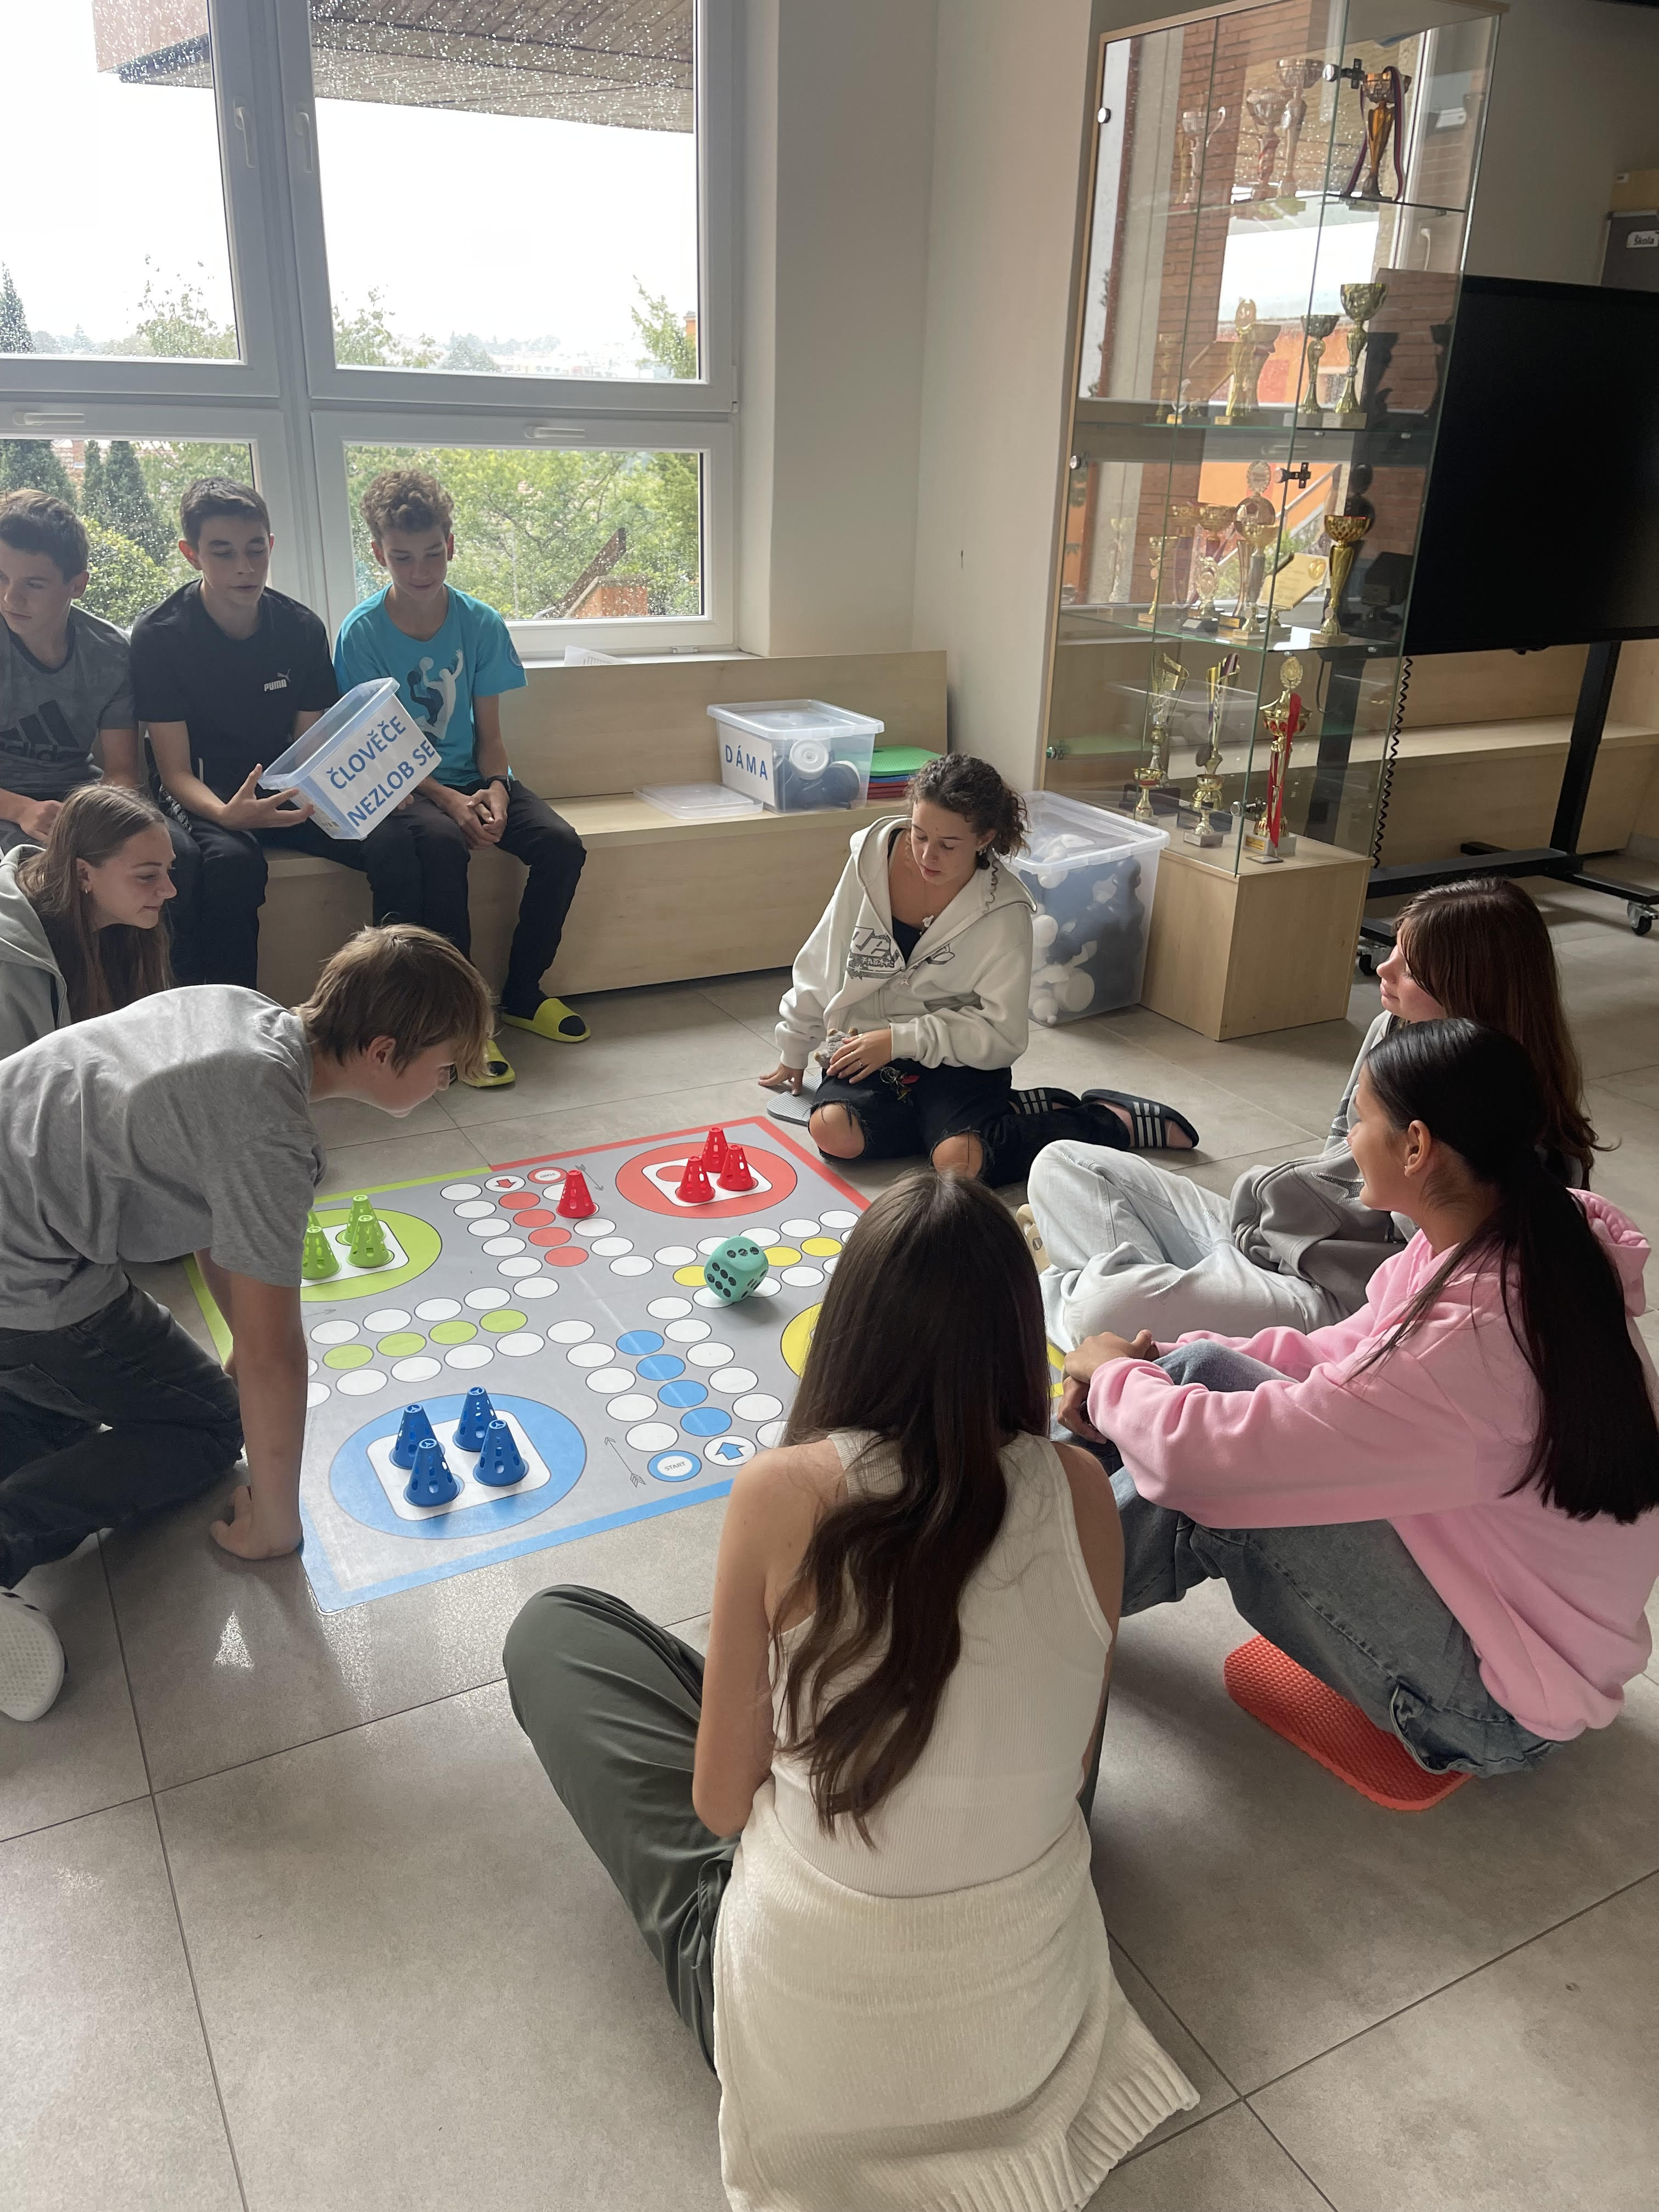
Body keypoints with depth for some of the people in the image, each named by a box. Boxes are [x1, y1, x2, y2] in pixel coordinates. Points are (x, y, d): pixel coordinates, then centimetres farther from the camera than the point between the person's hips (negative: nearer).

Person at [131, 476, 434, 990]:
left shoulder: (302, 628, 2)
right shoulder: (158, 636, -8)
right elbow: (175, 771, -11)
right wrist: (227, 814, -33)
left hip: (287, 793, 3)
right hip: (211, 799, -3)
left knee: (393, 840, -24)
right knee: (233, 862, -38)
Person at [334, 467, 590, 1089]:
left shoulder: (481, 624, -2)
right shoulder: (361, 633, -9)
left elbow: (489, 733, 3)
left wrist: (495, 790, -18)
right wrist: (448, 800, -23)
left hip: (474, 777, 4)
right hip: (401, 787, -4)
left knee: (561, 844, -21)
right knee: (444, 845, -36)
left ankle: (522, 992, -4)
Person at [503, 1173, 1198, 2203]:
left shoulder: (780, 1493, -22)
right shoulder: (1081, 1492, -14)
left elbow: (719, 1802, -10)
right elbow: (1075, 1763, 1)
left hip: (805, 2030, -3)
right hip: (1038, 2007, 4)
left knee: (552, 1632, 11)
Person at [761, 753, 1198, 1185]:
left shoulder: (1003, 912, -15)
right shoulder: (873, 857, -7)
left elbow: (1003, 1035, -13)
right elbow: (821, 963, 5)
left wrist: (900, 1039, -20)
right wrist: (792, 1050, 14)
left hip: (957, 1060, -4)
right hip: (863, 1049, 4)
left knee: (960, 1163, -30)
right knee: (834, 1133, -26)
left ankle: (1107, 1121, -3)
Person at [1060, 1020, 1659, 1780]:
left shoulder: (1476, 1336, -35)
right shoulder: (1515, 1242, -8)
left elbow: (1199, 1456, -32)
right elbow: (1338, 1358, 6)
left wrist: (1115, 1376, -11)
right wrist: (1157, 1368, -5)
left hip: (1499, 1708, -8)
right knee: (1203, 1368, -7)